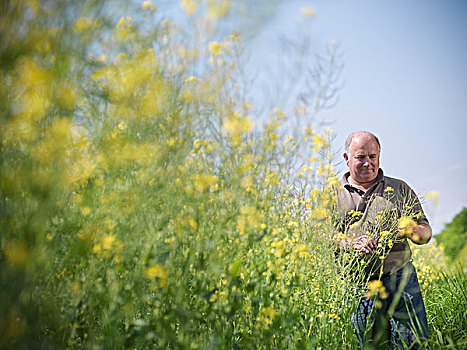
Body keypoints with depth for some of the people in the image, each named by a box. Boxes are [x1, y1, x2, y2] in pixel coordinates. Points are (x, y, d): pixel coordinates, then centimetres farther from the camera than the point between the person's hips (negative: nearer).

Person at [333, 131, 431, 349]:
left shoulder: (399, 189, 14)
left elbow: (426, 233, 13)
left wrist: (414, 231, -11)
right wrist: (350, 243, -17)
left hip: (400, 279, 1)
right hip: (356, 284, -1)